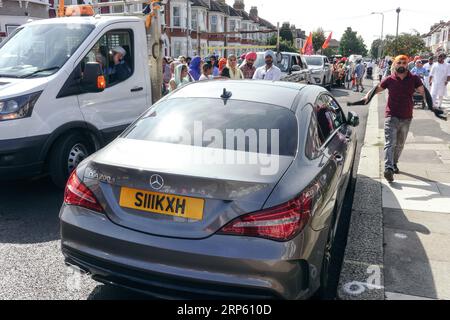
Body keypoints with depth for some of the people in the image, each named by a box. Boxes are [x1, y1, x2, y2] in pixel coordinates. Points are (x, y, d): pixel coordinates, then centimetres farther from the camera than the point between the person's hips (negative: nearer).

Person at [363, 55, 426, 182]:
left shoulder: (414, 79, 1)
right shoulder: (389, 80, -1)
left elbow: (423, 92, 3)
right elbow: (377, 89, 11)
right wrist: (368, 95, -3)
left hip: (406, 118, 3)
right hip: (391, 116, -3)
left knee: (400, 144, 16)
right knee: (390, 143, -13)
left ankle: (394, 164, 33)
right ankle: (388, 168, -23)